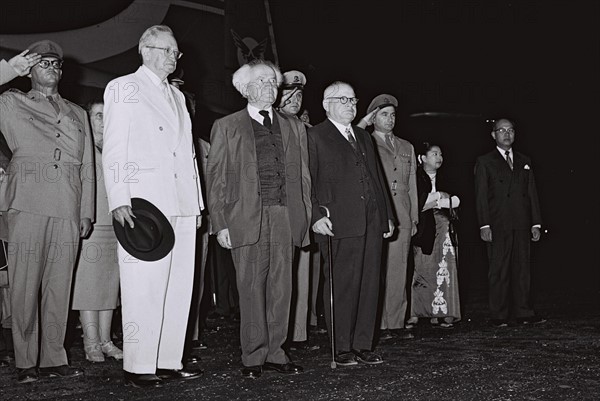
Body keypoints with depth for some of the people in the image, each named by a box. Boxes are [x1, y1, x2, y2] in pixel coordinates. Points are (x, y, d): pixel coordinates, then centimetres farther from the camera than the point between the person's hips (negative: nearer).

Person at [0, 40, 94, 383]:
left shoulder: (77, 113, 23)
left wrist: (86, 211, 10)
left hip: (68, 211, 3)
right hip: (28, 205, -3)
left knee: (59, 287, 2)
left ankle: (54, 359, 9)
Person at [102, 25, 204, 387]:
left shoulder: (178, 96, 23)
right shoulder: (123, 88, 5)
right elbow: (114, 149, -4)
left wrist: (197, 203, 16)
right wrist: (119, 199, -14)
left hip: (182, 207, 7)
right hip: (143, 205, -6)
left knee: (179, 288, 5)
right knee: (144, 289, -7)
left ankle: (169, 362, 12)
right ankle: (138, 366, 1)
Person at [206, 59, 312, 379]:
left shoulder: (293, 127, 18)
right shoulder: (226, 127, 8)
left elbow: (303, 176, 15)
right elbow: (216, 179, 3)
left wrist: (306, 218, 6)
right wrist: (220, 223, -6)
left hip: (285, 217, 3)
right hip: (247, 218, -3)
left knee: (281, 287, 5)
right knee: (252, 289, 0)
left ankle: (274, 352, 15)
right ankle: (254, 356, 10)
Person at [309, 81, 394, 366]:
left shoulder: (363, 137, 24)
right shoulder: (315, 137, 2)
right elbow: (308, 181, -5)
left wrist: (387, 214, 19)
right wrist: (316, 215, -17)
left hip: (371, 224, 6)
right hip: (339, 225, -6)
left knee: (369, 285, 7)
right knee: (341, 287, -1)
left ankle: (363, 345, 16)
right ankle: (342, 349, 9)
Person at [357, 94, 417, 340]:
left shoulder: (407, 147, 21)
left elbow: (412, 184, 21)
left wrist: (414, 217, 15)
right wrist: (364, 123, -7)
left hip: (402, 218, 4)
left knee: (399, 270, 4)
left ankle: (396, 323, 9)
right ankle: (377, 325, 1)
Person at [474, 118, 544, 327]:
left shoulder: (524, 161, 18)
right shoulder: (484, 162, 6)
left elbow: (532, 193, 15)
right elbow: (481, 196, -1)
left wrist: (536, 223, 7)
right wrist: (484, 225, -10)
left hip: (521, 225, 4)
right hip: (498, 226, -4)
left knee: (522, 268, 5)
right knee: (498, 271, -2)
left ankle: (524, 313, 11)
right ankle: (498, 316, 4)